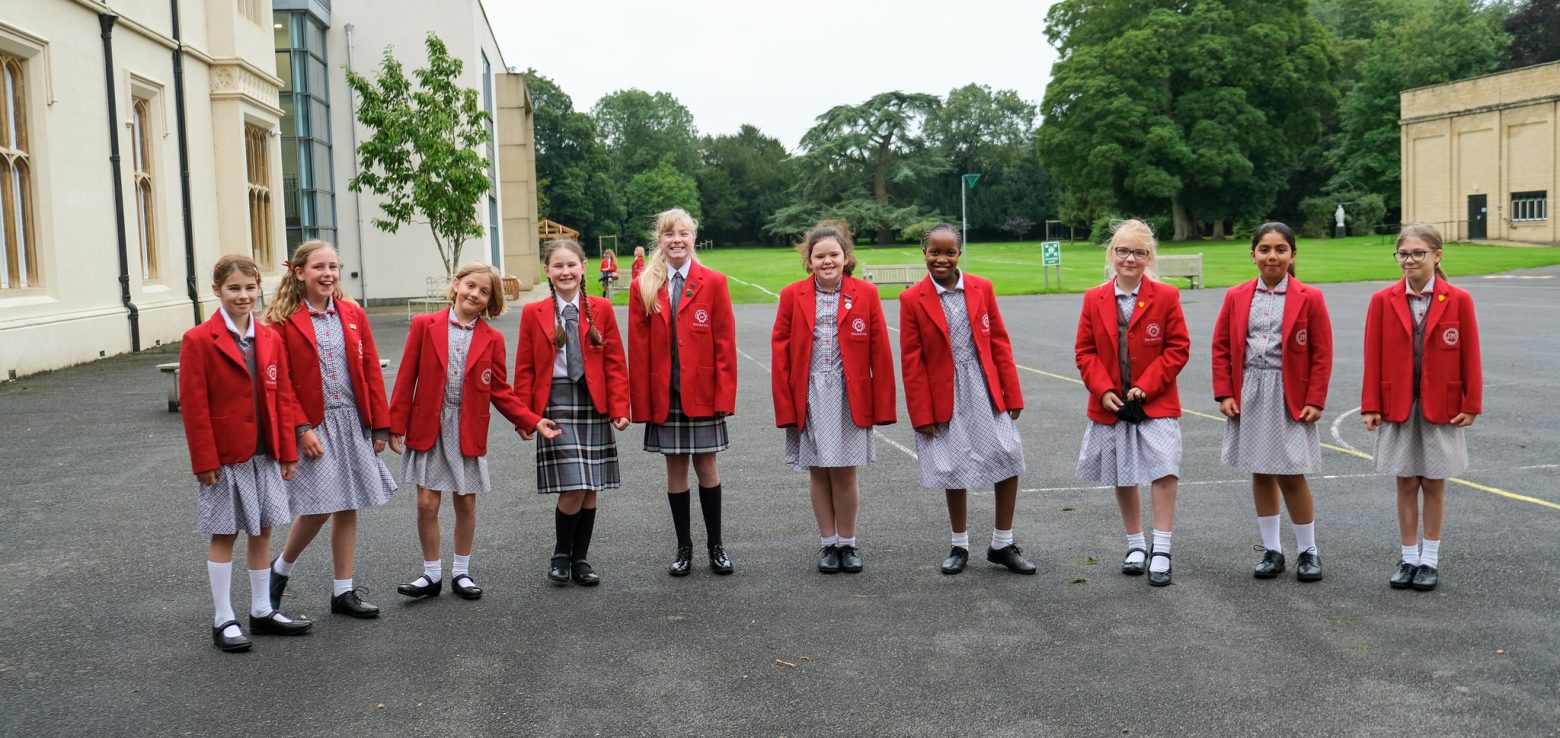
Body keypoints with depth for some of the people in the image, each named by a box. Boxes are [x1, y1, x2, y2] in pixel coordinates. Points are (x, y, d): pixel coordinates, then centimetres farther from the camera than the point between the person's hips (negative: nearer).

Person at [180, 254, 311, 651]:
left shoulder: (270, 338, 6)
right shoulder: (199, 340, -9)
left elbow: (282, 397, 8)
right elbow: (194, 405, -11)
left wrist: (287, 452, 5)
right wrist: (204, 460, -14)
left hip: (266, 454, 5)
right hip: (225, 456, -5)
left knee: (262, 530, 13)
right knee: (224, 535, 4)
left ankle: (262, 611, 25)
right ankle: (223, 621, 13)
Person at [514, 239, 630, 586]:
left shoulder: (601, 309, 4)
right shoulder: (533, 313, 3)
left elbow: (615, 363, 3)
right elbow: (525, 369, 4)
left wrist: (620, 408, -5)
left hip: (593, 404, 2)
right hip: (555, 405, -2)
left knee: (590, 489, 7)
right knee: (573, 488, -9)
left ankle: (580, 559, 22)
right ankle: (561, 555, 13)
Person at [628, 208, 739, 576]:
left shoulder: (713, 283, 0)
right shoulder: (643, 287, 2)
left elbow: (725, 343, -2)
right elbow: (638, 348, 1)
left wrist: (724, 394, -9)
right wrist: (640, 400, -4)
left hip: (703, 392, -1)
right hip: (664, 394, 1)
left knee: (706, 465, 6)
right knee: (675, 468, 8)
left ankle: (715, 546, 19)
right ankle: (684, 548, 18)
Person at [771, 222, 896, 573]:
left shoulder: (866, 294, -1)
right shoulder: (792, 295, 1)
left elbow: (880, 352, -1)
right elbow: (780, 352, 1)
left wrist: (882, 405, -3)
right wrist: (785, 405, -4)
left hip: (850, 397, -1)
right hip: (809, 397, 1)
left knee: (845, 473, 4)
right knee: (818, 472, 9)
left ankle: (847, 543, 21)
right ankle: (828, 544, 23)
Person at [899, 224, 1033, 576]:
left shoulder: (981, 288, 1)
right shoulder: (912, 300, -5)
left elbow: (999, 343, 4)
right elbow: (911, 362, -4)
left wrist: (1012, 394, 2)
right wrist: (922, 414, -6)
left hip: (986, 393, 2)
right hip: (946, 399, -2)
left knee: (1009, 460, -1)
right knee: (954, 471, 9)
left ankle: (1002, 544, 16)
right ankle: (959, 546, 27)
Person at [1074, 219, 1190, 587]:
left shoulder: (1166, 297, -5)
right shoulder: (1094, 299, 1)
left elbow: (1178, 348, -6)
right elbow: (1085, 351, 2)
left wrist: (1146, 386, -14)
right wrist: (1103, 390, -11)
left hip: (1156, 404, -3)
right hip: (1110, 405, 3)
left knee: (1164, 471, -14)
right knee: (1123, 478, 13)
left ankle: (1161, 550, -2)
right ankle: (1135, 545, 30)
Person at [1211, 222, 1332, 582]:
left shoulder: (1309, 298, -2)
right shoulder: (1236, 296, 4)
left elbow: (1322, 354, -3)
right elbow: (1221, 347, 6)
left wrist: (1315, 401, -9)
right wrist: (1224, 394, -2)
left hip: (1289, 397, -3)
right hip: (1249, 396, 3)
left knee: (1291, 475, -2)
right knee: (1260, 474, 10)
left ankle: (1308, 551, 15)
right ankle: (1271, 550, 21)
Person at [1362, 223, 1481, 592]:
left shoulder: (1458, 300, -4)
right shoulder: (1382, 300, -1)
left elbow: (1470, 356, -2)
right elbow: (1373, 357, -1)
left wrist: (1471, 404, -4)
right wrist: (1370, 406, -4)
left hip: (1441, 406, -1)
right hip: (1397, 406, 1)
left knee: (1433, 483, 7)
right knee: (1406, 483, 8)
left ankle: (1430, 559, 18)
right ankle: (1408, 558, 18)